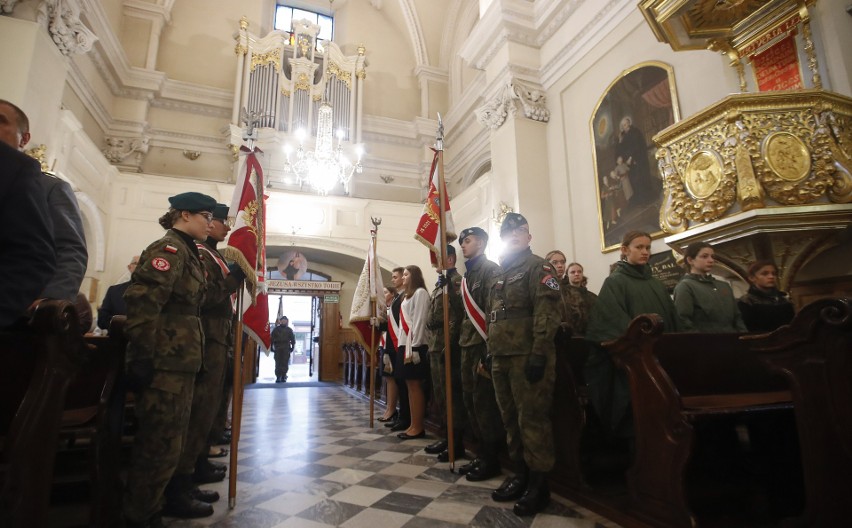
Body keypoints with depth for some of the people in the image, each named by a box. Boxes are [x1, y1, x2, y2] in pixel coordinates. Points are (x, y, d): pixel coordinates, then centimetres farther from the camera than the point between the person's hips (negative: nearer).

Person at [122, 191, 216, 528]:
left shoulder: (186, 252, 17)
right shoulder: (169, 248, -13)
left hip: (179, 362, 10)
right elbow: (142, 303, -23)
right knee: (161, 444, 1)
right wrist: (142, 359, -23)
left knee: (171, 439, 21)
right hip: (165, 363, -10)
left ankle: (167, 497, 36)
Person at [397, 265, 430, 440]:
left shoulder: (420, 292, -5)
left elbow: (419, 321, -13)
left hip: (415, 345, -9)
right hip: (405, 344, 9)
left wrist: (414, 347, -18)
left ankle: (418, 427, 0)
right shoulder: (407, 296, 21)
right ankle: (414, 425, 13)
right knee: (410, 386, 8)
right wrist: (405, 346, 11)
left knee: (415, 385, -6)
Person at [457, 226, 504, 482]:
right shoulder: (468, 274, 18)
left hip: (483, 346, -9)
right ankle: (483, 453, 25)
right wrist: (460, 342, 16)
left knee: (485, 403, -1)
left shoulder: (491, 270, -8)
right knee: (471, 401, 12)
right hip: (468, 346, 9)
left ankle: (491, 459, 12)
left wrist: (489, 353, -21)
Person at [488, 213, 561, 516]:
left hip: (527, 356, -8)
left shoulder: (537, 266, -3)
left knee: (532, 419, -2)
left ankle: (539, 484, 10)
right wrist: (490, 353, 19)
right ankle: (521, 473, 26)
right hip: (502, 357, 8)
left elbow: (547, 312, -14)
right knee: (511, 419, 13)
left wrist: (539, 353, -21)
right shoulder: (501, 274, 21)